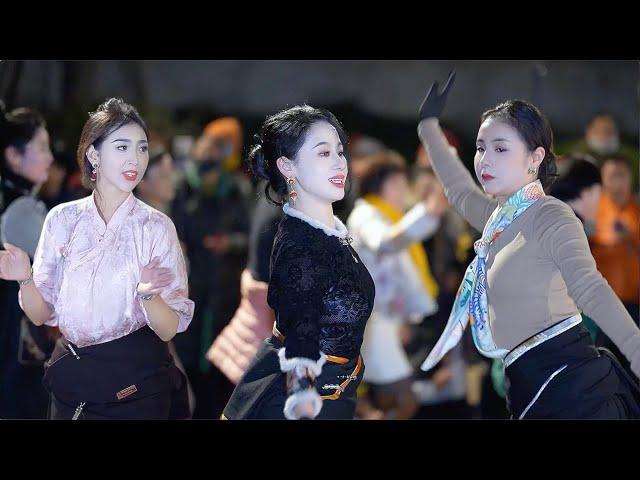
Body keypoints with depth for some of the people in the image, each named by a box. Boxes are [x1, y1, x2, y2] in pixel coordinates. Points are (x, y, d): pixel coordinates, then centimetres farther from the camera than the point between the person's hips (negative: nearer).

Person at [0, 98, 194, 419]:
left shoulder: (157, 227, -8)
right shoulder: (62, 219, -1)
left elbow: (168, 329, -10)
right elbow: (41, 314, 1)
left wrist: (147, 294, -30)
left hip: (137, 384, -2)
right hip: (71, 379, 2)